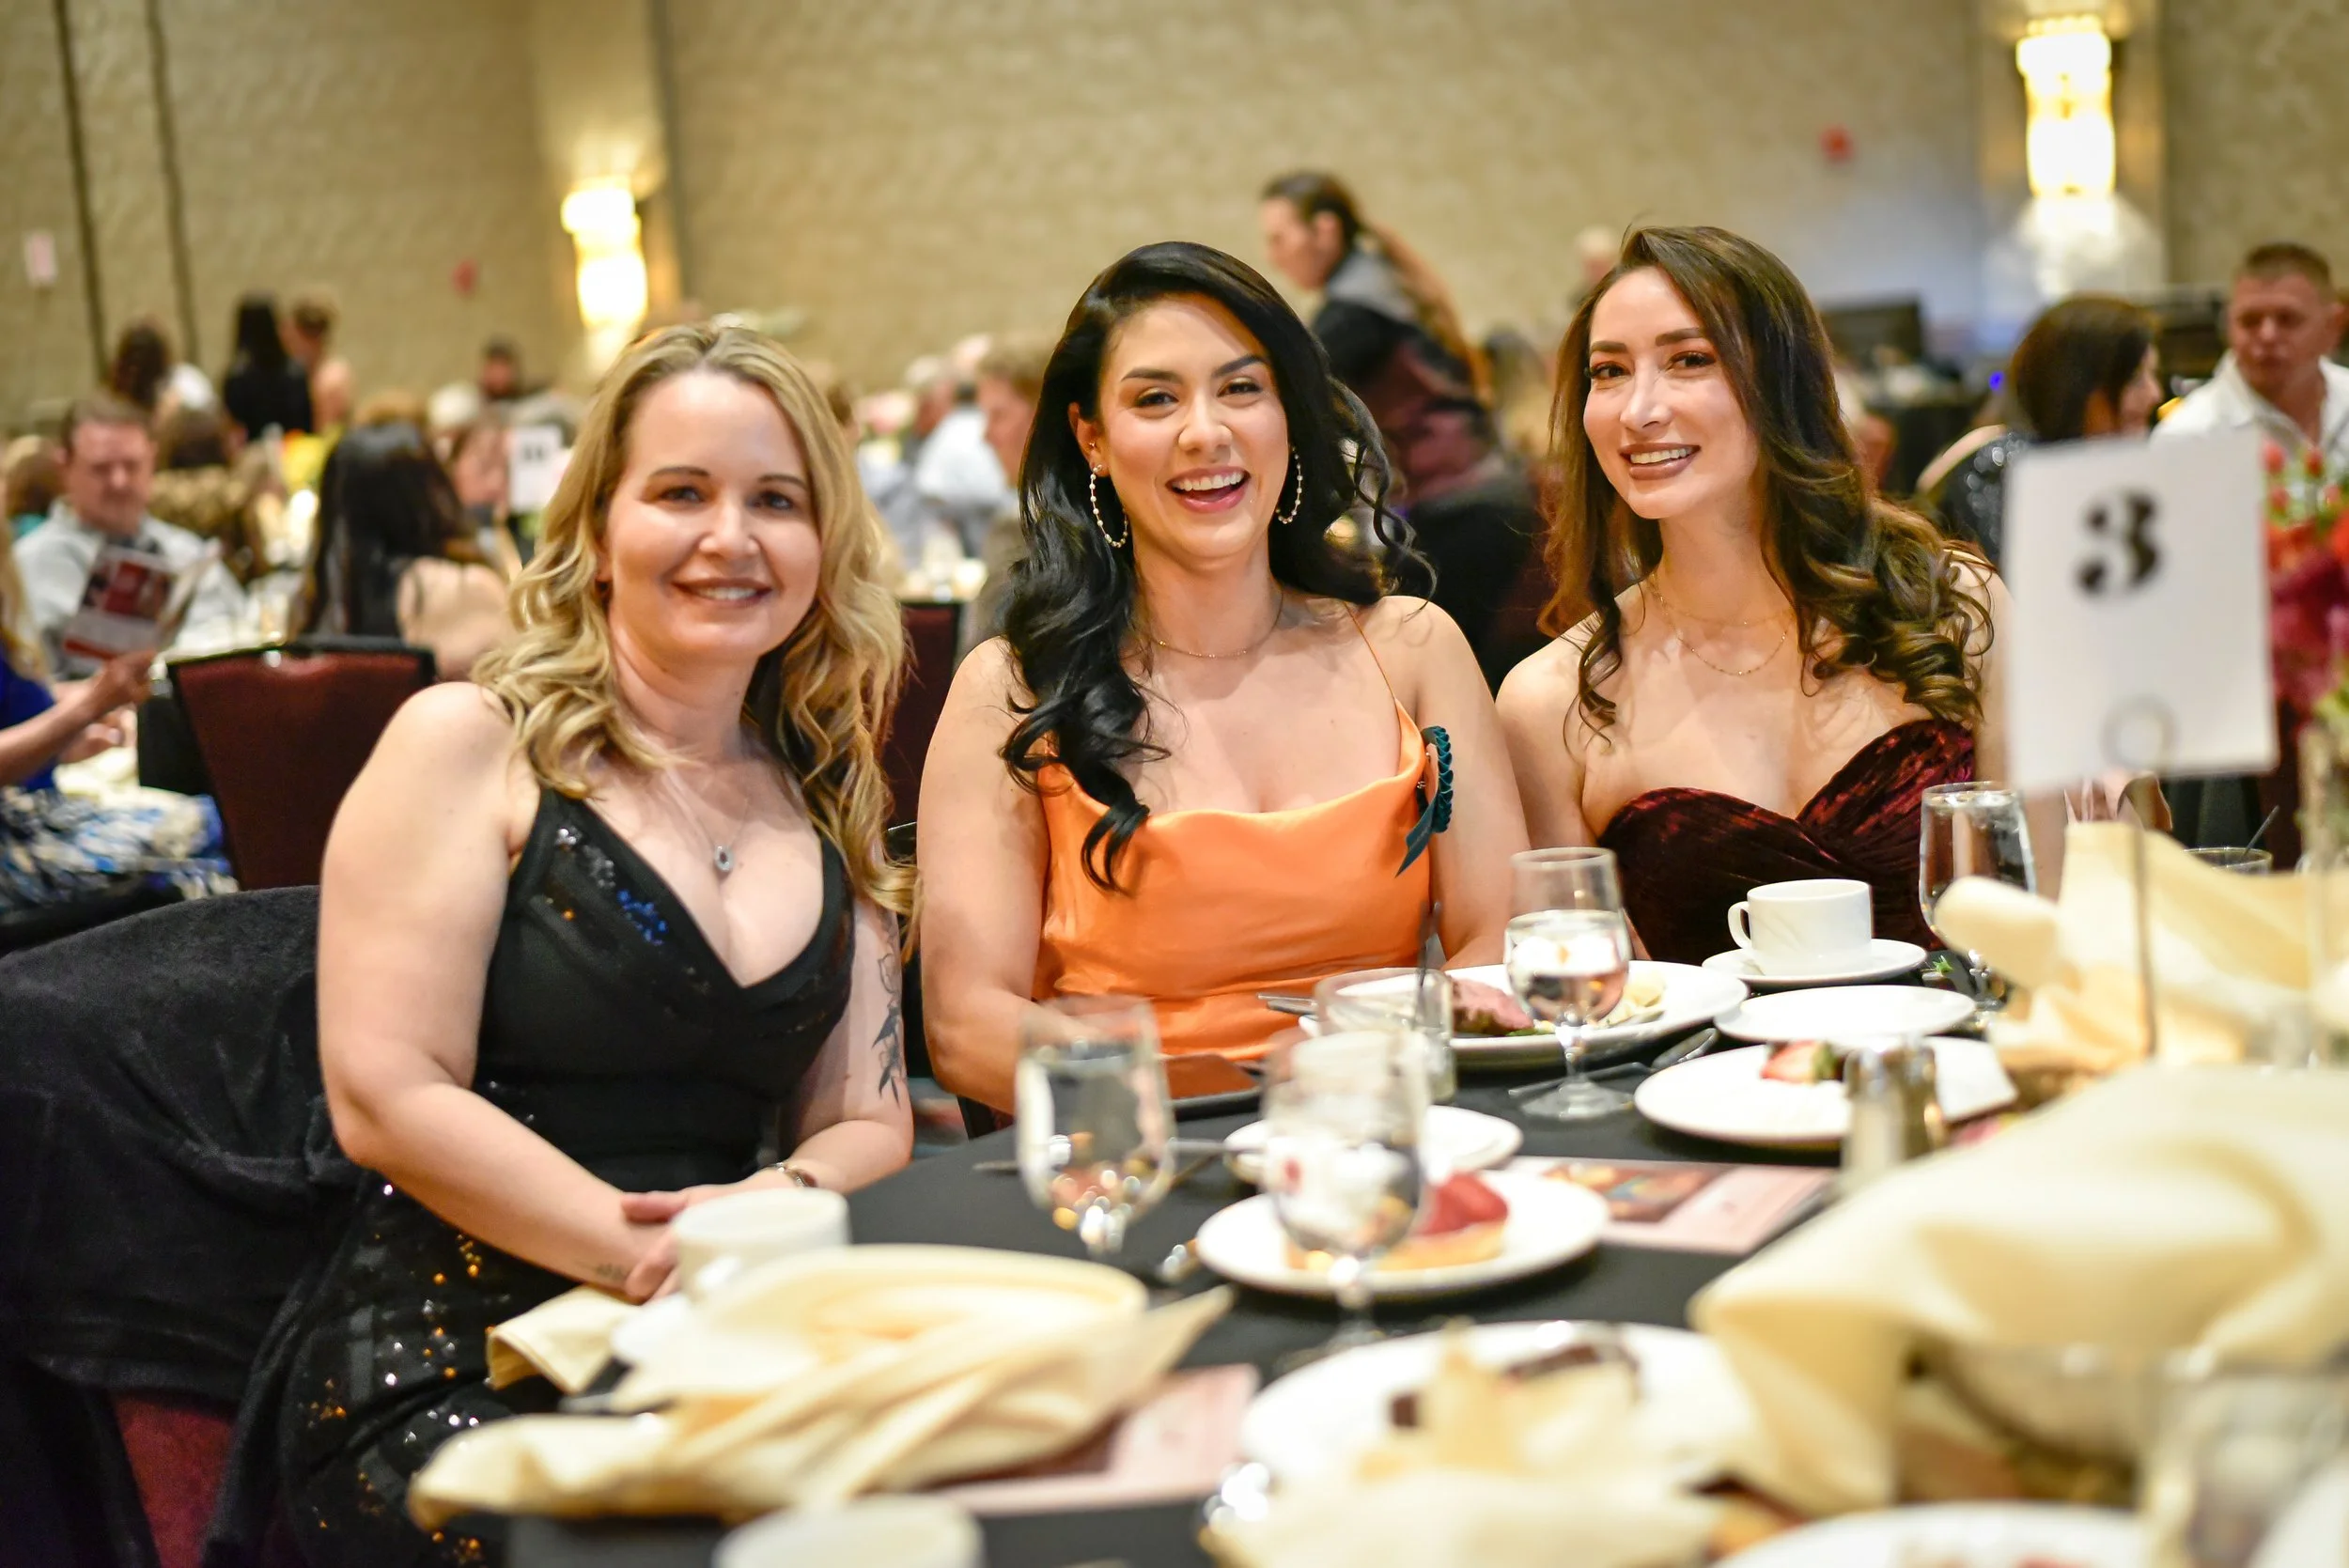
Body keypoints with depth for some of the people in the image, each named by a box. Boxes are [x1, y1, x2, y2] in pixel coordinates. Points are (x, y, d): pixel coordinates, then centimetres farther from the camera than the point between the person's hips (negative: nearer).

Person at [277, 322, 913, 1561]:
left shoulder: (824, 808, 15)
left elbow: (868, 1122, 13)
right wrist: (651, 1256, -18)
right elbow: (387, 1097, -10)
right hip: (447, 1374, -4)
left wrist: (784, 1202, -11)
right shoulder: (467, 746, -1)